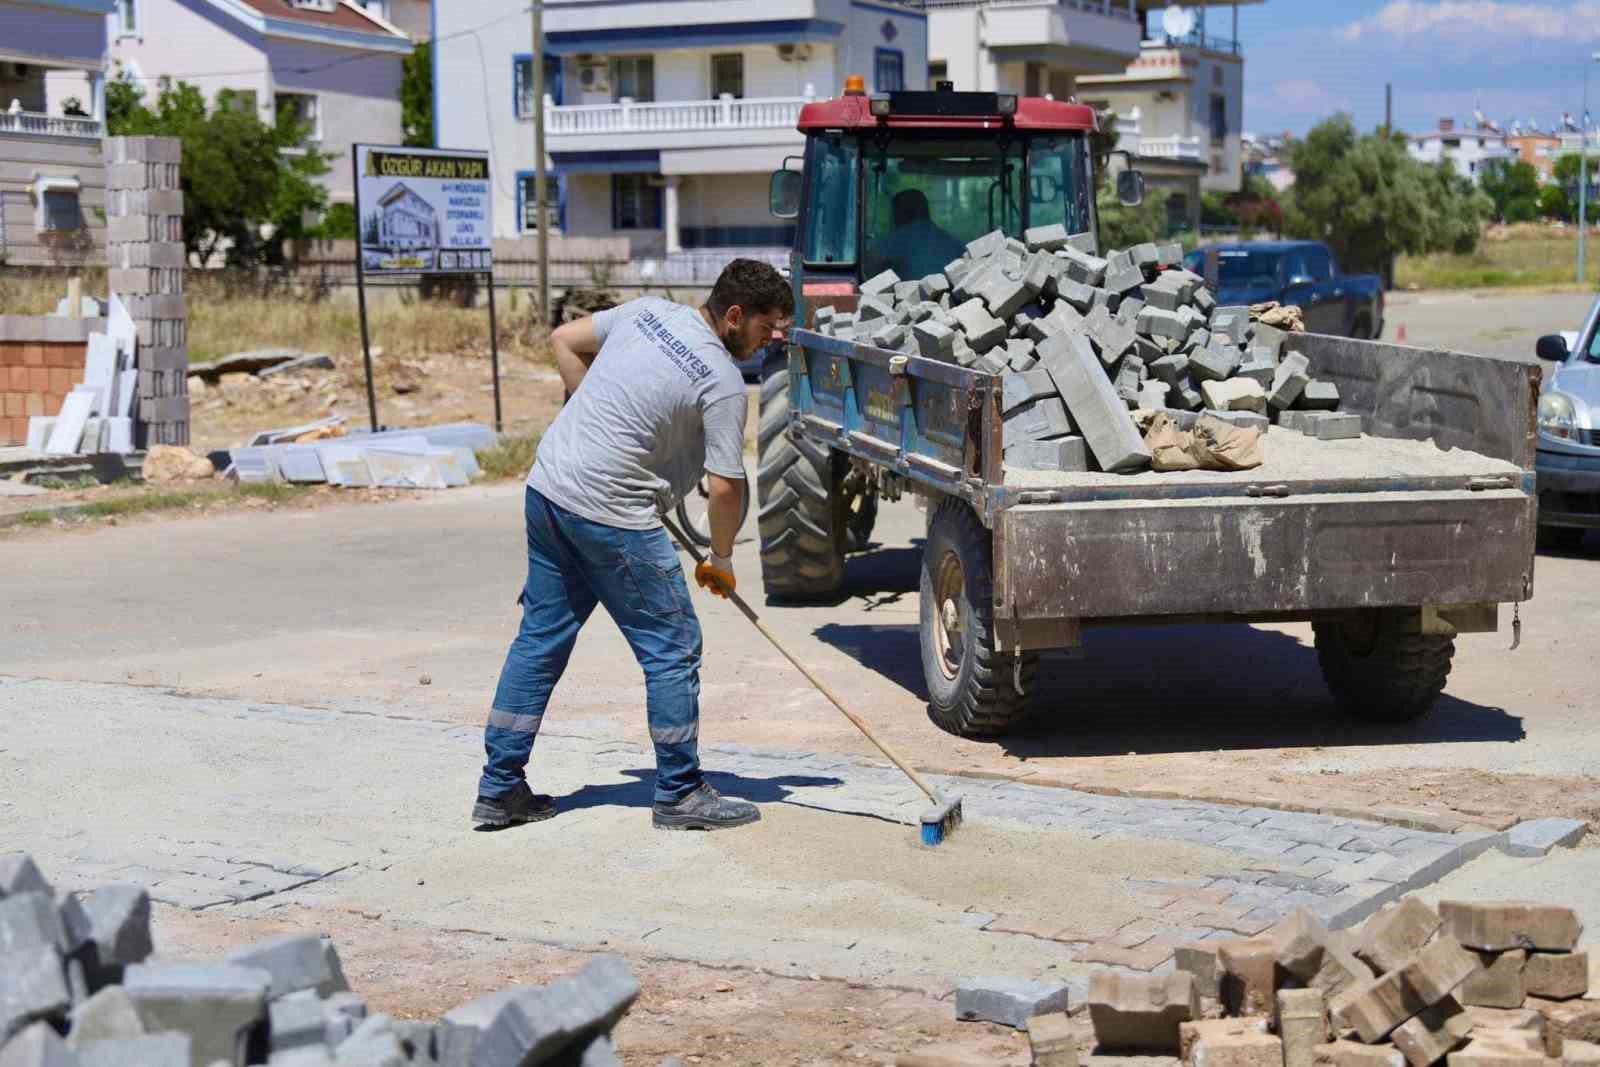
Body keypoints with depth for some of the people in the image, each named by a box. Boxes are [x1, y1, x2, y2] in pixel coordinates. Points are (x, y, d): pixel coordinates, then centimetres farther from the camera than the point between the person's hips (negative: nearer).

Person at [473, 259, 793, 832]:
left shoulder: (648, 311, 8)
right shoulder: (722, 381, -12)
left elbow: (564, 340, 18)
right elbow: (725, 487, -12)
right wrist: (721, 561, 5)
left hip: (546, 488, 8)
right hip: (610, 514, -8)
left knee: (539, 639, 14)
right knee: (672, 649, 4)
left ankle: (499, 789, 19)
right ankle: (679, 794, 12)